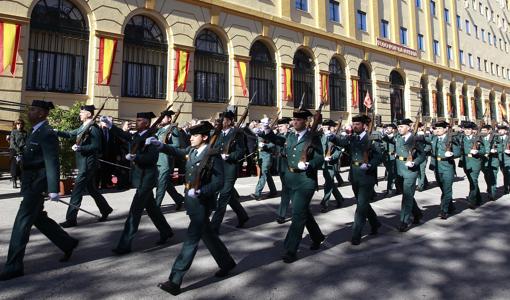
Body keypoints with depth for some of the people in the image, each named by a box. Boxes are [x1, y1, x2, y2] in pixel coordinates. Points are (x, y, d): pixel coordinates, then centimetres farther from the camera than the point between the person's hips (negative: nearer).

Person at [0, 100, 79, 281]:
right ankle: (68, 244, 29)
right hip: (30, 184, 10)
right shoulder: (36, 131, 13)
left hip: (37, 185, -10)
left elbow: (52, 163, -23)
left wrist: (53, 190, -26)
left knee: (22, 223, -4)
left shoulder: (47, 133, -17)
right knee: (38, 219, 17)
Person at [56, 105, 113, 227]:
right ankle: (106, 209, 29)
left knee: (77, 190, -5)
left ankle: (71, 219, 2)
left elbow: (96, 146, -19)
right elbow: (69, 134, 18)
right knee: (92, 189, 16)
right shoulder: (82, 127, 14)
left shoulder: (93, 128, -14)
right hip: (84, 163, 9)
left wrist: (79, 148, -22)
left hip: (88, 164, -9)